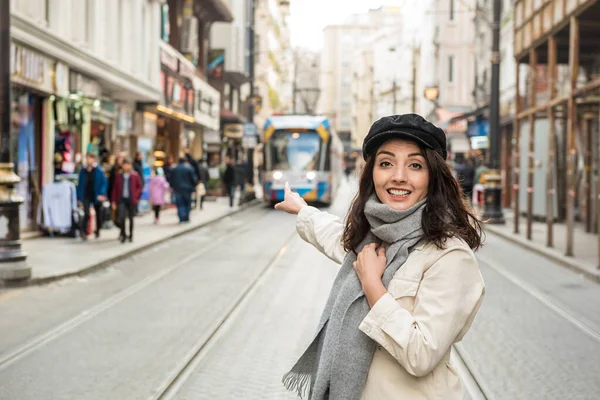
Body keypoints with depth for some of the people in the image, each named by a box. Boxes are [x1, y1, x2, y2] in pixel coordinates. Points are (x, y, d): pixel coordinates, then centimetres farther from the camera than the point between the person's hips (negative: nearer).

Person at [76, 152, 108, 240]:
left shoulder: (99, 170, -7)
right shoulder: (83, 170, 1)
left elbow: (104, 182, -7)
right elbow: (80, 184, 7)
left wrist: (102, 194, -19)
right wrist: (79, 197, 5)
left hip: (96, 196, 0)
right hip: (86, 196, 0)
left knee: (98, 214, 14)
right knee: (86, 214, -15)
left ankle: (97, 231, 33)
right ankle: (84, 232, -14)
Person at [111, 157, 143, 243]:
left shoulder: (135, 175, -2)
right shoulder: (119, 176, 2)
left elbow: (140, 186, 7)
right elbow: (115, 188, 6)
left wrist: (136, 195, -5)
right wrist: (114, 201, 3)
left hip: (131, 200, 0)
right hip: (122, 200, 0)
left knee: (131, 218, 9)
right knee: (121, 217, -13)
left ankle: (131, 235, 22)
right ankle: (123, 234, 2)